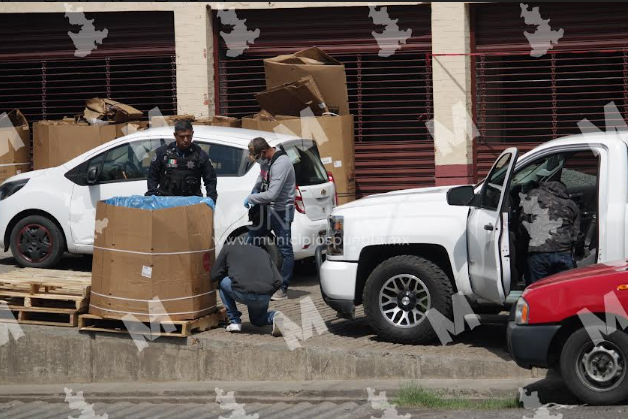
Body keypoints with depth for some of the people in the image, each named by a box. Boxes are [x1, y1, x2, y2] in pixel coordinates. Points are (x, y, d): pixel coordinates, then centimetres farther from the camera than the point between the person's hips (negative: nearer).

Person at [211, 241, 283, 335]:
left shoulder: (229, 248, 17)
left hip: (243, 294, -4)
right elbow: (278, 281, 15)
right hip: (264, 298, 4)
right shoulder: (263, 252, 27)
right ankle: (274, 316, 1)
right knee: (257, 320, 35)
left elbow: (214, 276, 17)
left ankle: (234, 322, 19)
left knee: (222, 282, 28)